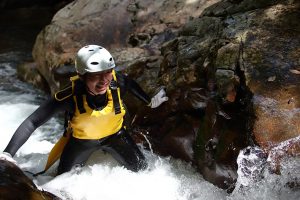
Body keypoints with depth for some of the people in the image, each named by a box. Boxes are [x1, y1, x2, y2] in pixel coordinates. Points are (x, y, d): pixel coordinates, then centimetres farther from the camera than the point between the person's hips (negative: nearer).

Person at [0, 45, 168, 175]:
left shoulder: (118, 83, -32)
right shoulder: (71, 97, -39)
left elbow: (131, 83, -4)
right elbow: (32, 122, -36)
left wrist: (150, 101, 9)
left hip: (115, 133, 2)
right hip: (81, 139, -2)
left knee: (141, 170, 6)